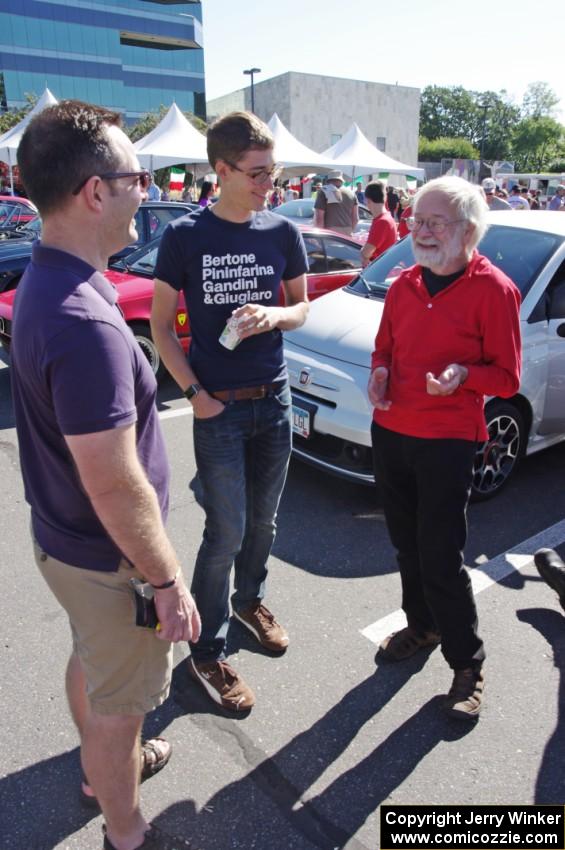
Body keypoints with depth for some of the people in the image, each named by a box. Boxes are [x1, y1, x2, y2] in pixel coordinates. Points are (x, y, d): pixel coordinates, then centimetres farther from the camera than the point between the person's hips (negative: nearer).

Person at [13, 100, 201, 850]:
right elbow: (114, 485, -30)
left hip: (66, 536, 9)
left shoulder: (46, 280, -1)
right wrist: (167, 580, -19)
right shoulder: (82, 322, -33)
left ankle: (106, 763, 56)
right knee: (119, 697, 14)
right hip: (106, 557, -9)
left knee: (92, 661, 29)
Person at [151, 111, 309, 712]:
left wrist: (274, 315, -12)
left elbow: (301, 307, 12)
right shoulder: (185, 235, -7)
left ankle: (249, 600, 44)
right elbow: (161, 323, -3)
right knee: (226, 533, 0)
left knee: (262, 520, 17)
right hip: (217, 408, -4)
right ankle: (206, 652, 19)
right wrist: (194, 393, -13)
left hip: (274, 399, 4)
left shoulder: (282, 232, 2)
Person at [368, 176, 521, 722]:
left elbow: (507, 377, -8)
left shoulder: (493, 290, -9)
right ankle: (421, 625, 41)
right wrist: (379, 372, -3)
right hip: (390, 432, 6)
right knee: (406, 544, 18)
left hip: (447, 441, -6)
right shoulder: (404, 285, 8)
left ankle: (467, 663, 20)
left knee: (441, 557, -1)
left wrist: (463, 375, -26)